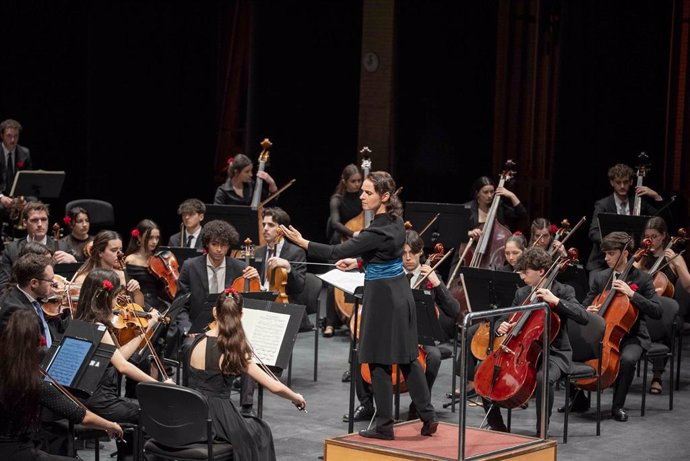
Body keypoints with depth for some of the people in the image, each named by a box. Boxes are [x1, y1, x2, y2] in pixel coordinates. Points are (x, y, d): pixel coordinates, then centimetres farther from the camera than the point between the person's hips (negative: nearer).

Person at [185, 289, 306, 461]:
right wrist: (297, 398, 6)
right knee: (261, 432, 26)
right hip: (215, 422, -5)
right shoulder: (235, 352, -15)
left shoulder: (197, 341, -2)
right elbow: (275, 387, -12)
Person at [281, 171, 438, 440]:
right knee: (407, 357, 14)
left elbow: (338, 252, -20)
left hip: (382, 296, -9)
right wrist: (358, 262, 14)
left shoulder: (378, 231, -23)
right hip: (400, 292, 9)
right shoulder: (396, 222, 3)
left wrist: (302, 242, -17)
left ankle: (384, 426, 7)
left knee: (379, 361, 1)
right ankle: (428, 416, 17)